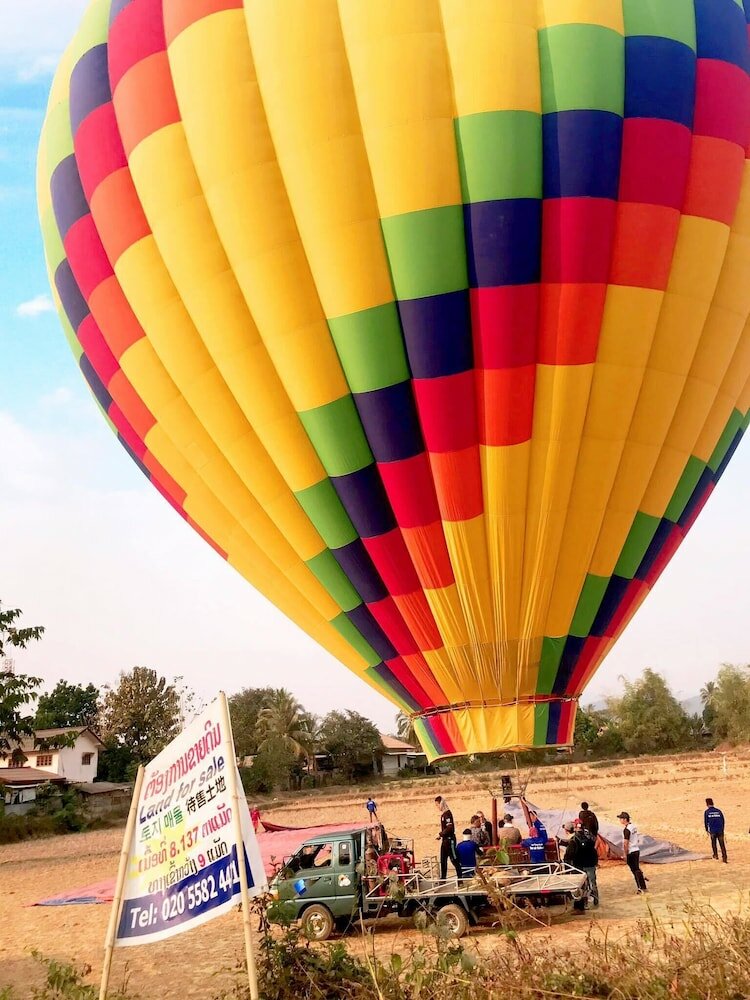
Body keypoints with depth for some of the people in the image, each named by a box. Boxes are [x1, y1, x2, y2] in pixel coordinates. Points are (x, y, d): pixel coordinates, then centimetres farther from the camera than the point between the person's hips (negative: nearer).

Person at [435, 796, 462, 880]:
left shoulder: (447, 813, -15)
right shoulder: (443, 814, 13)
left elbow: (450, 827, -23)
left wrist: (440, 834, -17)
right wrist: (441, 835, 6)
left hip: (449, 839, -10)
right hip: (445, 840, 10)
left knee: (454, 859, -5)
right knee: (443, 860, 12)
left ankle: (460, 878, 0)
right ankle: (443, 878, 18)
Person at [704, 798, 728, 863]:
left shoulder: (706, 812, -1)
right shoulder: (718, 811, 5)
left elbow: (705, 822, 1)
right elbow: (723, 821, 10)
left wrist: (707, 830, 16)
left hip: (712, 831, -1)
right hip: (720, 830, 1)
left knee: (713, 843, 20)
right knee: (722, 844, 4)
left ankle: (716, 856, 26)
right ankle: (724, 858, -3)